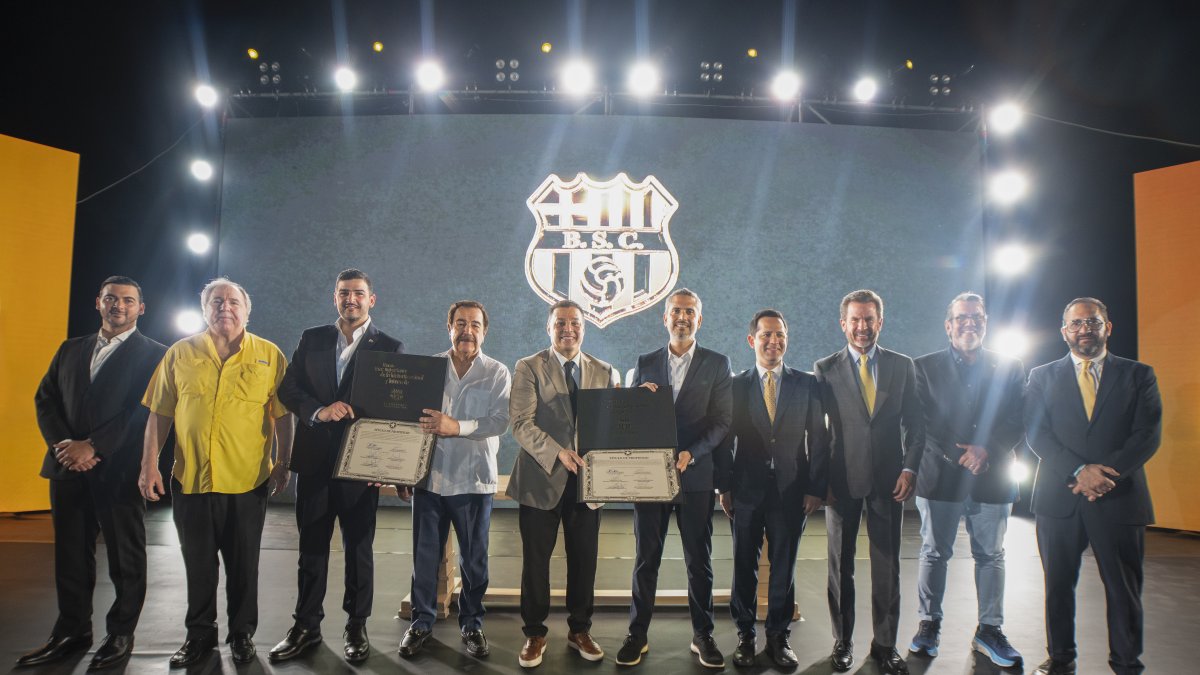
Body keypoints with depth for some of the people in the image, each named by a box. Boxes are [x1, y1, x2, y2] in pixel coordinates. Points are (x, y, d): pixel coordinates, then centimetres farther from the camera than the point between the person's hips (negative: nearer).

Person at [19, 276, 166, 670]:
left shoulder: (153, 354, -1)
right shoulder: (70, 350, 16)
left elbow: (144, 410, -11)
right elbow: (45, 399, 10)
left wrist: (93, 446, -17)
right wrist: (63, 444, -7)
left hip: (120, 470, -5)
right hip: (68, 468, 5)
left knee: (125, 557, 5)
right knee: (70, 554, 11)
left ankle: (121, 634, 17)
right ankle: (72, 632, 24)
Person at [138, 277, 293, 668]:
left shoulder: (270, 356, 0)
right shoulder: (180, 354, 5)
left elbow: (282, 416, 1)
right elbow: (159, 414, 6)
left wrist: (282, 465, -2)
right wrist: (149, 465, 1)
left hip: (247, 482, -1)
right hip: (190, 479, 2)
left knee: (243, 565, 10)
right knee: (198, 563, 13)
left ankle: (242, 634, 27)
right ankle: (200, 635, 30)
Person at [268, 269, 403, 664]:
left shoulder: (390, 348, -1)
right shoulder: (311, 339, 7)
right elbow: (287, 390, 3)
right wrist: (319, 411, -17)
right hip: (314, 460, 2)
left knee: (359, 548, 8)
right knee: (311, 547, 11)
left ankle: (356, 626, 22)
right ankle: (306, 626, 24)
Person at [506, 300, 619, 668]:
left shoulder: (605, 372, 8)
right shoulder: (529, 368, -2)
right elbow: (521, 423, -11)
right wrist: (558, 453, -21)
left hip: (586, 480, 3)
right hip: (541, 479, -2)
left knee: (584, 560, 10)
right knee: (535, 561, 7)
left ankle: (580, 630, 28)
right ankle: (534, 634, 23)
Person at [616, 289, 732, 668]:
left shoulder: (717, 364, 4)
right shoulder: (645, 364, 10)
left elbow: (723, 421, -3)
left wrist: (691, 454, -15)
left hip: (696, 476, -1)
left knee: (699, 560, 7)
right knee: (645, 559, 6)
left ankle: (703, 636, 20)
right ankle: (637, 635, 16)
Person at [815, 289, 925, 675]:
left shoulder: (902, 366, 5)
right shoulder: (825, 369, 1)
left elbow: (915, 423, 6)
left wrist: (909, 468, -5)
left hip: (889, 480, 1)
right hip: (842, 480, -1)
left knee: (887, 566, 7)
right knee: (840, 565, 9)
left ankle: (885, 644, 22)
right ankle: (842, 642, 22)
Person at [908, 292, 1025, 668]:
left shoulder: (1009, 369, 8)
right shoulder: (926, 367, 4)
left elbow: (1017, 423, 2)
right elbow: (925, 421, -4)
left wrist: (985, 450, -14)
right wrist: (961, 455, -13)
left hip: (993, 478, 2)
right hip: (940, 477, -1)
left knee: (991, 556, 8)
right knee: (934, 554, 7)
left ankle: (989, 631, 20)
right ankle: (929, 624, 19)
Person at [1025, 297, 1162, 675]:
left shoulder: (1138, 375, 7)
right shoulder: (1043, 377, 8)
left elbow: (1148, 434, -2)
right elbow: (1036, 433, -2)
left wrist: (1106, 474, -15)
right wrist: (1079, 471, -16)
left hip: (1119, 499, 0)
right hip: (1059, 498, 1)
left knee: (1124, 588, 6)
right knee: (1058, 584, 8)